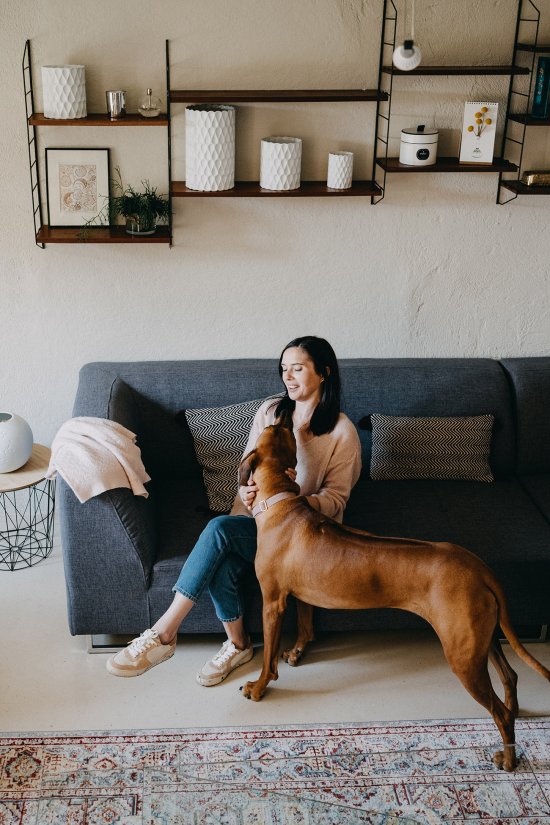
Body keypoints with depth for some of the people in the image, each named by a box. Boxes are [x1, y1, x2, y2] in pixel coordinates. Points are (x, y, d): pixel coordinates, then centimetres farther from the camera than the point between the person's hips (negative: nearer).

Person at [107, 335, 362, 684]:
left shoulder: (342, 431, -5)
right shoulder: (270, 411, 7)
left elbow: (336, 499, -4)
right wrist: (248, 490, -15)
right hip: (256, 519, 4)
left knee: (219, 529, -32)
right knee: (223, 565, -31)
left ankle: (163, 634, -27)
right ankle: (238, 645, -5)